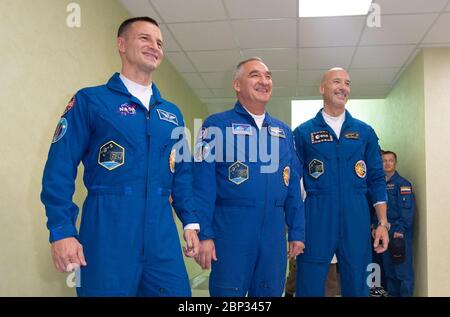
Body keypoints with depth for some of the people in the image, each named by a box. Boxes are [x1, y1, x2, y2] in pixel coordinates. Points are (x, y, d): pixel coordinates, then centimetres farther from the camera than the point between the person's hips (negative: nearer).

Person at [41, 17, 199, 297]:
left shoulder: (172, 113, 16)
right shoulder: (90, 100, 0)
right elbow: (60, 169, -5)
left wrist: (191, 222, 11)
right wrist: (62, 231, -12)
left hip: (162, 233, 5)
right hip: (108, 230, -4)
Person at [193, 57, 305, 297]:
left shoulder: (283, 131, 14)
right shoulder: (216, 125, -3)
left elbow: (293, 186, 14)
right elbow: (203, 184, -9)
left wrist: (297, 232, 10)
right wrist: (204, 234, -15)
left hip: (274, 231, 5)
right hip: (231, 229, -5)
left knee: (270, 293, 16)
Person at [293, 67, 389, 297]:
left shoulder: (365, 132, 10)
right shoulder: (303, 132, 4)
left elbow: (377, 180, 11)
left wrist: (383, 223, 4)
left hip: (357, 220, 2)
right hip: (316, 219, -2)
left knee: (356, 287, 12)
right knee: (309, 287, 3)